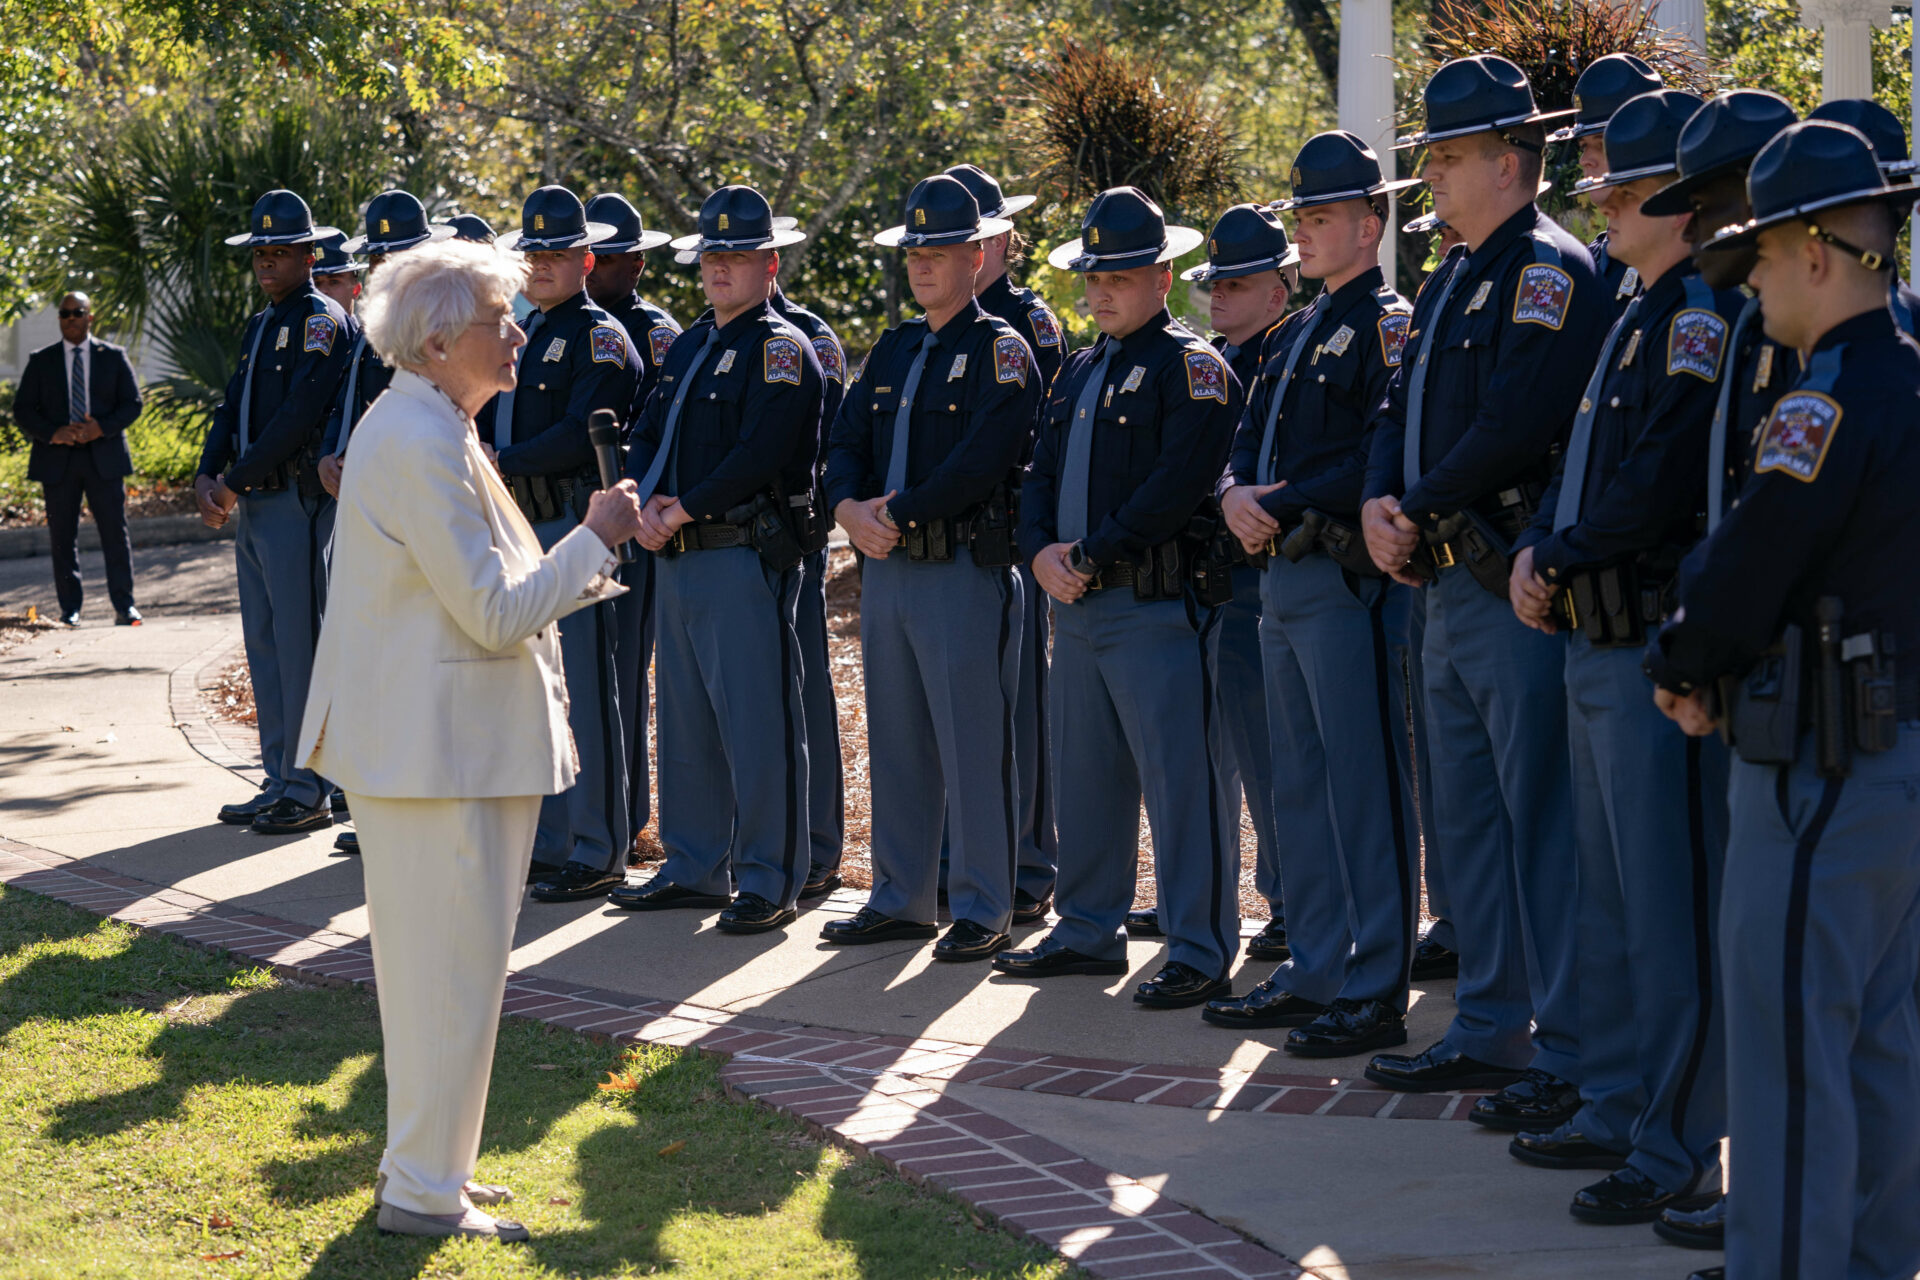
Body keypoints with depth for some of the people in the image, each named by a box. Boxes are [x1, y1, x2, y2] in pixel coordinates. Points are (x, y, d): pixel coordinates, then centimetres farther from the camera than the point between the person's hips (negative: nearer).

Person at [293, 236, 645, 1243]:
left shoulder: (414, 428, 14)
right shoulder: (423, 446, -21)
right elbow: (495, 613, -22)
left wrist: (574, 564, 13)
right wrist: (594, 540, -11)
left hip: (422, 737, 11)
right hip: (440, 747, -11)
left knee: (427, 962, 18)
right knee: (452, 966, -4)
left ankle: (420, 1163, 29)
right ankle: (423, 1194, 4)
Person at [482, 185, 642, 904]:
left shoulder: (600, 338, -7)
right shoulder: (518, 337, 19)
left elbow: (581, 434, -19)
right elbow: (483, 416, 20)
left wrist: (503, 463, -18)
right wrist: (478, 455, -2)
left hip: (573, 527, -9)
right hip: (517, 528, 9)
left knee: (585, 693, -6)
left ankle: (597, 853, -2)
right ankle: (544, 844, 20)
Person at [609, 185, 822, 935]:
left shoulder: (781, 349, -7)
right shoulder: (689, 347, 18)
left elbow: (761, 453, -18)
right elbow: (648, 437, 15)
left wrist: (684, 510, -16)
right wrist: (648, 506, -5)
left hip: (748, 557, -8)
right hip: (677, 559, 8)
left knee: (758, 724, -5)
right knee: (684, 721, 12)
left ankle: (769, 885, 0)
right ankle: (696, 869, 21)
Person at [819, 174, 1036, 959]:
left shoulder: (1001, 350, -5)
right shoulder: (892, 351, 17)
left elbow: (981, 461, -17)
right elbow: (846, 441, 12)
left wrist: (898, 513, -16)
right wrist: (850, 509, -8)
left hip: (965, 570, -7)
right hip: (886, 569, 7)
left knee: (973, 746, -4)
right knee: (895, 741, 11)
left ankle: (983, 910, 2)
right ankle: (901, 899, 19)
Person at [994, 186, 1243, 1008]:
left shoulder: (1190, 366, -7)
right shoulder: (1078, 372, 19)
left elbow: (1178, 485, -18)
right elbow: (1040, 473, 17)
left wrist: (1091, 556, -16)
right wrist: (1042, 552, -3)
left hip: (1156, 608, -8)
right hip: (1076, 605, 8)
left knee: (1181, 779, -6)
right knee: (1083, 778, 14)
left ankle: (1200, 952, -3)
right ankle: (1089, 932, 24)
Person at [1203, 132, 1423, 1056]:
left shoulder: (1388, 324, -8)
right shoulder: (1293, 336, 20)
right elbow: (1249, 442, 19)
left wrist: (1284, 505, -17)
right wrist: (1237, 494, -3)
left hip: (1348, 578, -9)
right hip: (1282, 577, 9)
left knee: (1363, 788, -6)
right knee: (1299, 788, 13)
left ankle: (1376, 994, -3)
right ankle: (1313, 975, 20)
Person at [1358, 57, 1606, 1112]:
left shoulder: (1553, 273, -11)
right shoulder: (1450, 283, 19)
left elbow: (1517, 422, -21)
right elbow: (1400, 412, 18)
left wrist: (1419, 510, -13)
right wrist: (1379, 503, -1)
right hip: (1448, 584, 10)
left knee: (1541, 819, -7)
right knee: (1466, 817, 14)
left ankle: (1570, 1054, -3)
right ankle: (1490, 1033, 22)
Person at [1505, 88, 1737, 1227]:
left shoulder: (1708, 312, -14)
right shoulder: (1640, 318, 17)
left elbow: (1662, 482, -23)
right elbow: (1586, 464, 20)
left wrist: (1557, 558, -13)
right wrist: (1539, 553, 3)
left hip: (1660, 651, -10)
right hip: (1597, 646, 10)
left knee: (1671, 908, -6)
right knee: (1613, 900, 17)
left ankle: (1680, 1148, -1)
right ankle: (1617, 1111, 26)